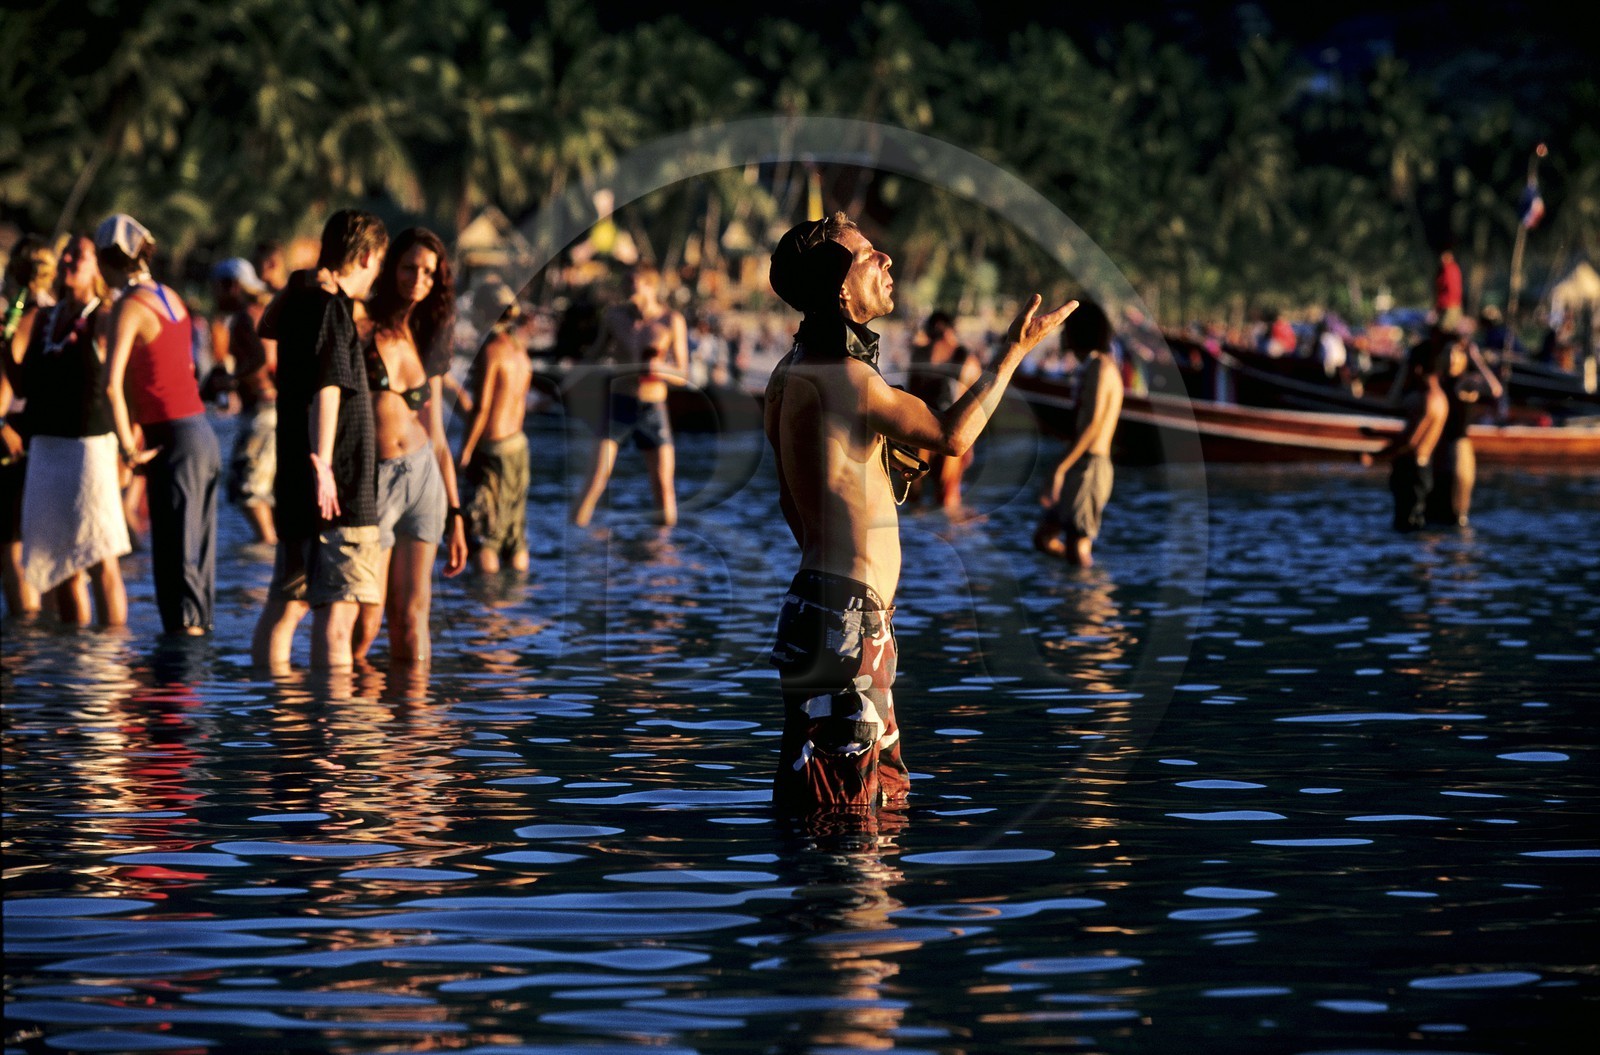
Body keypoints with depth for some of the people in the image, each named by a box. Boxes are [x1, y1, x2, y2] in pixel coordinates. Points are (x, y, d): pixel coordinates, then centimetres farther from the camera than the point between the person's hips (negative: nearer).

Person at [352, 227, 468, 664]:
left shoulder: (425, 342, 12)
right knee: (366, 623, -4)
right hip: (369, 482, -4)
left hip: (422, 479, 4)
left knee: (412, 618, 1)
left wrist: (455, 516, 14)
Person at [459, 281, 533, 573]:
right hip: (518, 445, 8)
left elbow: (482, 407, -18)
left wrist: (465, 452, -15)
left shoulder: (491, 350, -14)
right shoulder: (519, 351, 10)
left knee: (482, 538, -8)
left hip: (492, 449, -8)